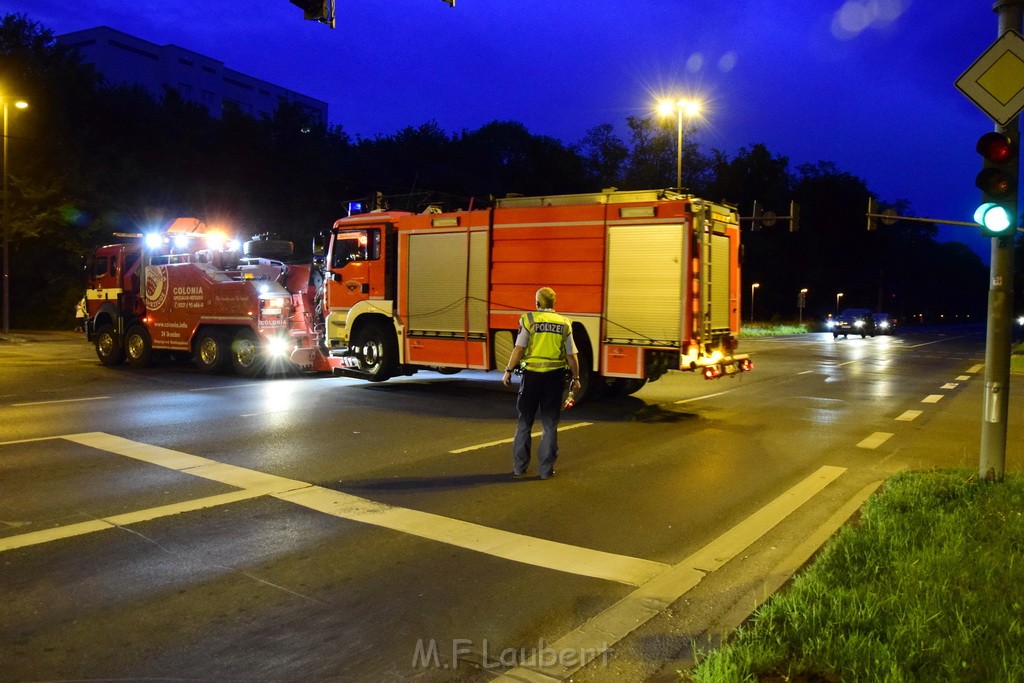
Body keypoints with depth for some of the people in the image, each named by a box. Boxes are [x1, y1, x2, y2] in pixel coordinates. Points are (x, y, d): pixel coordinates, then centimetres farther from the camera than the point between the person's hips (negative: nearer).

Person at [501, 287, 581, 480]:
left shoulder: (528, 320, -4)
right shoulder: (564, 324, 3)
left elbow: (519, 349, -9)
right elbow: (571, 355, 4)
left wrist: (508, 371, -1)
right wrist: (576, 378, 15)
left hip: (531, 376, -1)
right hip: (554, 377, 1)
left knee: (524, 422, 11)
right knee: (550, 424, 10)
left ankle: (519, 466, 16)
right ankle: (546, 469, 13)